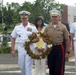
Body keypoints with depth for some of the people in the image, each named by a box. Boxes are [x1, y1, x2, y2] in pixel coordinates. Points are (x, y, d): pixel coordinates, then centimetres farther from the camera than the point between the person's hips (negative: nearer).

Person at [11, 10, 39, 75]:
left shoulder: (32, 28, -2)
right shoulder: (17, 27, 4)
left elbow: (37, 39, 1)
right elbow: (13, 39, 9)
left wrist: (30, 41, -17)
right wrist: (13, 50, 4)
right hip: (20, 49, 3)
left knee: (28, 66, -4)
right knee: (21, 66, 11)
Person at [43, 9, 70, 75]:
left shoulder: (63, 27, -2)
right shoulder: (47, 27, 5)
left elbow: (67, 40, 0)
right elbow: (44, 38, 14)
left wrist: (67, 52, -3)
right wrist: (45, 40, -11)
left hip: (59, 48, -3)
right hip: (50, 49, 3)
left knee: (59, 68, -4)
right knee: (51, 68, 10)